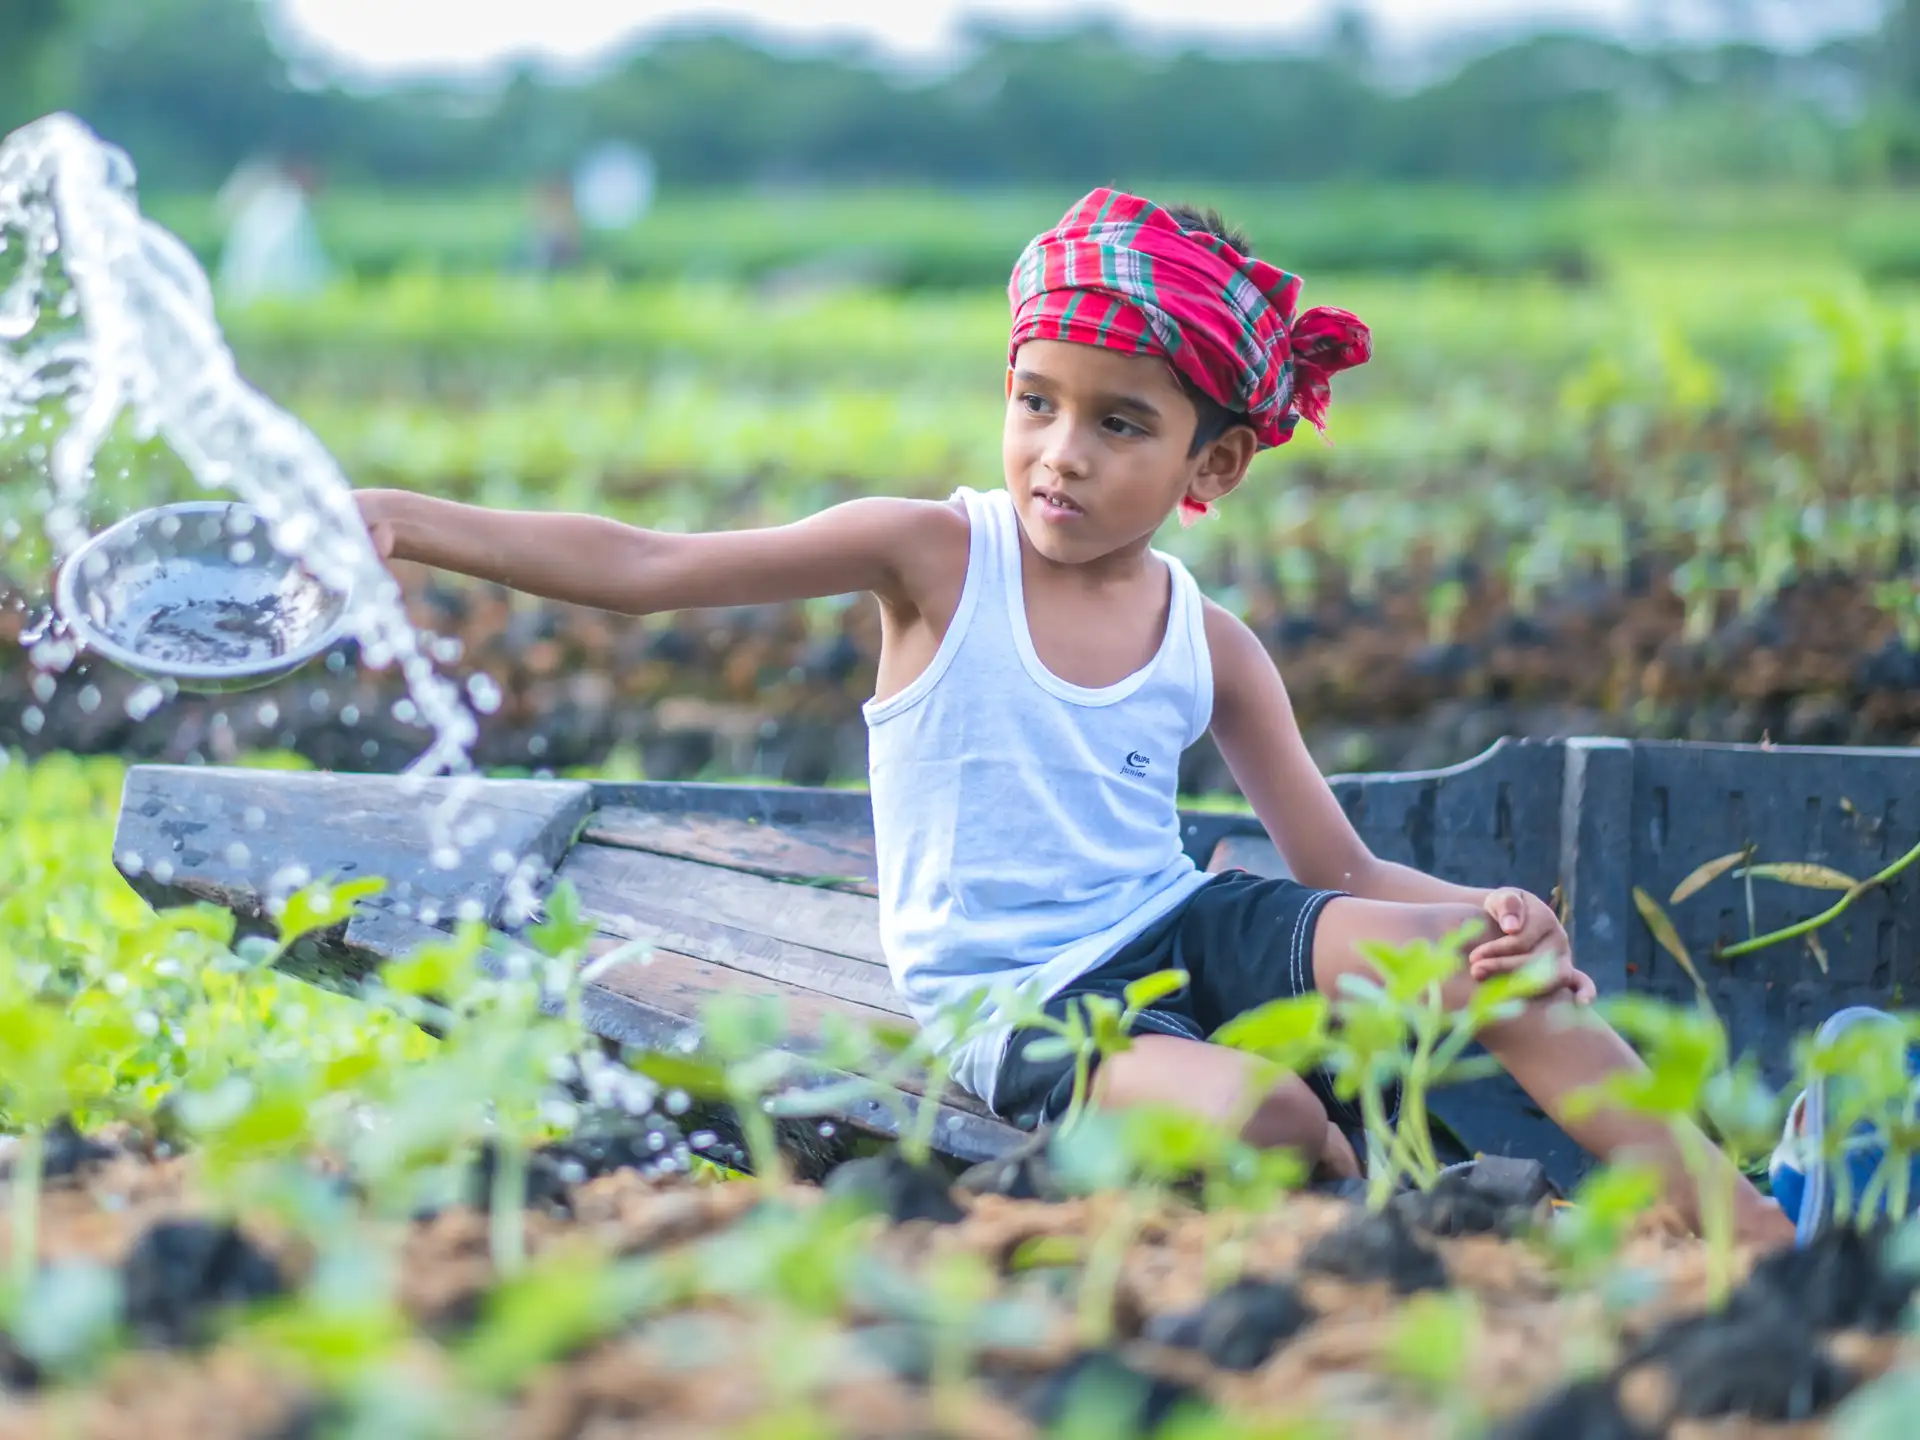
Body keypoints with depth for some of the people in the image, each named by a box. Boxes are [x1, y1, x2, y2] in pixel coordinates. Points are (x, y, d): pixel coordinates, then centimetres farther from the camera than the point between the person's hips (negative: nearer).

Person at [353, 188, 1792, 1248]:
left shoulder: (1211, 646, 4)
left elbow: (1344, 870, 7)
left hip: (1184, 927, 4)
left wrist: (1488, 913, -14)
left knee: (1476, 949, -24)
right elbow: (645, 568, -10)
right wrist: (405, 520, -19)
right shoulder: (937, 555, -6)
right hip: (1018, 997, -4)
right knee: (1251, 1113, -37)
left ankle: (1754, 1224, -19)